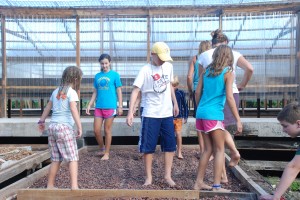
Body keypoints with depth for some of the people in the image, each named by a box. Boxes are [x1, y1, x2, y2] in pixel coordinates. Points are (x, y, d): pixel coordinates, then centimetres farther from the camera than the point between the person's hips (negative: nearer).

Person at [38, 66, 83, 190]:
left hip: (52, 126, 7)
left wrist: (41, 121, 38)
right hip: (64, 127, -7)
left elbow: (48, 107, 25)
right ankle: (74, 186, -12)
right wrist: (79, 127, -21)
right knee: (72, 158, -4)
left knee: (56, 159, 15)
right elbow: (73, 110, -18)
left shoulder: (56, 91, 15)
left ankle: (50, 186, 22)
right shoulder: (71, 92, -6)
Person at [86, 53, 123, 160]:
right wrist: (89, 105, 9)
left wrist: (120, 106, -5)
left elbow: (119, 91, 0)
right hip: (98, 107, 4)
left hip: (110, 107, -4)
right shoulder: (97, 76, 11)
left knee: (107, 130, 4)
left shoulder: (115, 74, -1)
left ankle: (106, 153, 18)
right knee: (96, 130, 5)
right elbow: (95, 92, 15)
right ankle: (102, 148, 29)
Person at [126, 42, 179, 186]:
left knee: (170, 145, 7)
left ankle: (167, 175, 20)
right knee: (148, 147, 3)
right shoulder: (145, 70, -10)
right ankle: (148, 177, 18)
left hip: (167, 113, 5)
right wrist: (130, 112, -25)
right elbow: (135, 90, -16)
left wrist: (175, 103, 22)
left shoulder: (169, 66, 5)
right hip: (150, 114, -4)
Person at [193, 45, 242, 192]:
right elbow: (229, 97, -10)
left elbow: (197, 93, 11)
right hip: (214, 115, -6)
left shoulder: (206, 71, 13)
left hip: (201, 114, 6)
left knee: (208, 149, 16)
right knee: (220, 150, 6)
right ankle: (217, 186, 6)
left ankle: (199, 182, 21)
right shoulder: (228, 72, -2)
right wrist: (238, 120, -7)